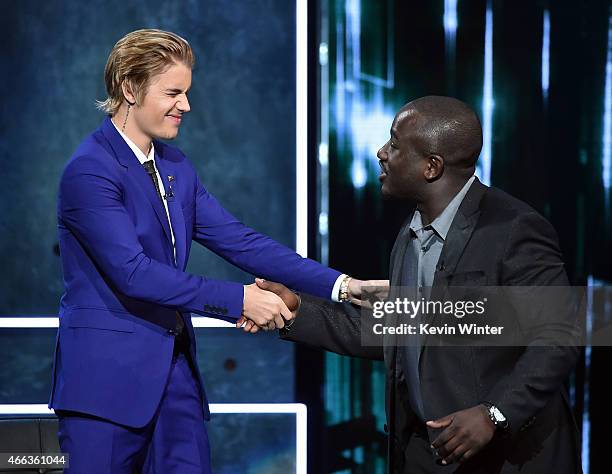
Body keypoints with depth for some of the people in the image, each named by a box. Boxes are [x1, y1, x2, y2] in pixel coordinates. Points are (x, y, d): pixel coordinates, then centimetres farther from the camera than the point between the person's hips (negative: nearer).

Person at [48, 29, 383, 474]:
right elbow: (133, 271, -22)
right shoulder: (89, 170, -14)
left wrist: (339, 284, -4)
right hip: (107, 376, -7)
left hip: (175, 370, 8)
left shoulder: (176, 166, 12)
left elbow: (238, 240, 6)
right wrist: (238, 300, -23)